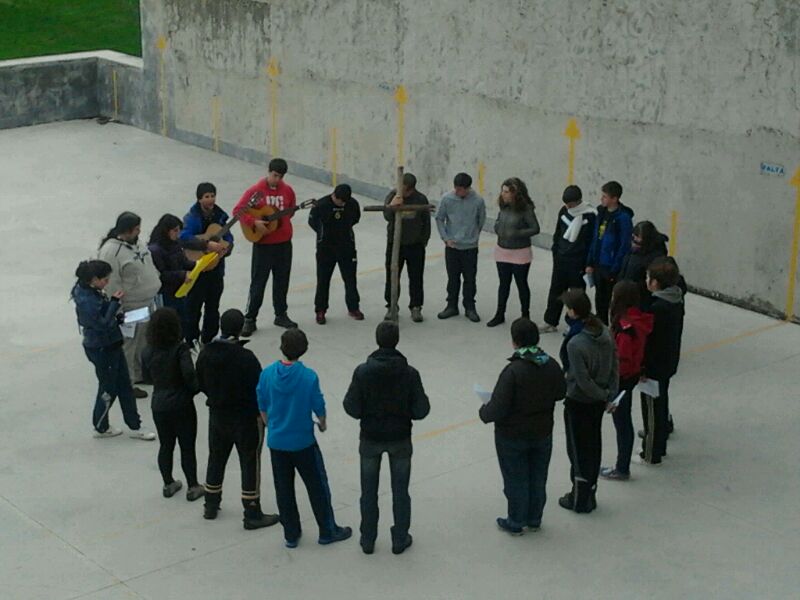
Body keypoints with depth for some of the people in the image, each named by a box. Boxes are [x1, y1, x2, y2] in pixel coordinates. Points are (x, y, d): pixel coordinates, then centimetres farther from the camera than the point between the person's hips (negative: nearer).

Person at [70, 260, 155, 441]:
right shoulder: (86, 301, -27)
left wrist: (118, 316, -1)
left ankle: (134, 427, 23)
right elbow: (103, 324, -26)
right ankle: (100, 428, 28)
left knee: (125, 385, 15)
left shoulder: (93, 292, 2)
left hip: (111, 346, 10)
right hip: (101, 350, -10)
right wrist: (114, 302, -22)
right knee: (108, 389, 8)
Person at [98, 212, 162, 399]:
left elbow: (149, 267, 20)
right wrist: (118, 311, -22)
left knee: (144, 342, 23)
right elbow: (111, 285, -24)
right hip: (129, 309, -10)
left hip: (147, 303, 10)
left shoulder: (135, 243, 6)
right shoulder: (111, 251, -24)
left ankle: (141, 374, 40)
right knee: (127, 347, 2)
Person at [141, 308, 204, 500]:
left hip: (159, 406, 4)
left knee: (166, 445, 19)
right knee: (187, 447, 8)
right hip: (181, 405, -4)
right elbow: (189, 374, -26)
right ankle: (192, 487, 16)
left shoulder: (147, 352, -3)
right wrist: (196, 388, -8)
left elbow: (147, 375, 10)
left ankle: (168, 484, 30)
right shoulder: (180, 349, -19)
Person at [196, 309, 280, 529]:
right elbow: (258, 388, -19)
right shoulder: (245, 358, -26)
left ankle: (211, 506, 34)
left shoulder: (206, 353, -7)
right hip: (246, 418, -6)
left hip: (217, 416, 6)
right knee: (250, 464, 5)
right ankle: (252, 515, 10)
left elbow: (201, 384, 4)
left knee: (216, 459, 21)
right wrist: (262, 412, -2)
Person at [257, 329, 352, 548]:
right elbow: (318, 406, -8)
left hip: (276, 441, 3)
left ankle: (291, 535, 24)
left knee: (283, 489, 15)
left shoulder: (267, 374, -10)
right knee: (317, 487, 13)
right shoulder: (308, 376, -19)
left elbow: (262, 406, 2)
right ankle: (327, 531, 23)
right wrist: (322, 423, 13)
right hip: (303, 441, -3)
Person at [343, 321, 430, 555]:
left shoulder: (363, 371, -16)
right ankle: (400, 539, 24)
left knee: (369, 492, 15)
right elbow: (421, 410, -13)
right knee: (400, 491, 15)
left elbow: (352, 408, -14)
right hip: (400, 439, 0)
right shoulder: (409, 373, -16)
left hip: (370, 438, 0)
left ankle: (368, 540, 25)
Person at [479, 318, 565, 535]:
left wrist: (483, 412, -6)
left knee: (516, 479, 12)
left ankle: (515, 523, 26)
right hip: (542, 434, 5)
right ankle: (534, 519, 35)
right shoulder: (551, 365, -11)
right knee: (538, 479, 20)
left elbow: (497, 409, -26)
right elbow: (560, 392, 7)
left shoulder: (513, 371, -28)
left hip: (513, 437, -5)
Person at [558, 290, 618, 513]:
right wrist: (611, 395, 3)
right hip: (598, 402, 7)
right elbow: (615, 366, 1)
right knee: (593, 446, 20)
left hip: (578, 402, -7)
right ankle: (590, 494, 34)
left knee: (578, 449, 9)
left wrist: (604, 395, -9)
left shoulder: (575, 344, -28)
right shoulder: (604, 332, -5)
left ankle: (579, 499, 23)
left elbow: (582, 380, -23)